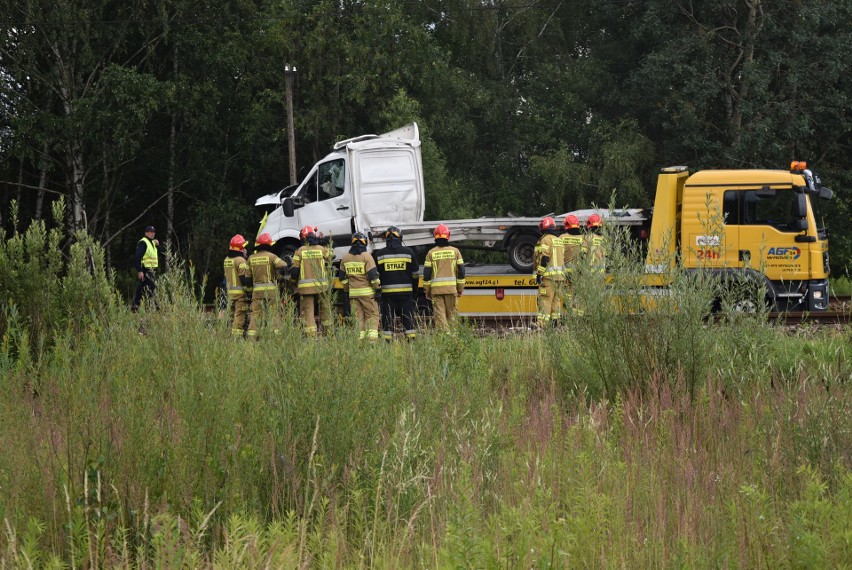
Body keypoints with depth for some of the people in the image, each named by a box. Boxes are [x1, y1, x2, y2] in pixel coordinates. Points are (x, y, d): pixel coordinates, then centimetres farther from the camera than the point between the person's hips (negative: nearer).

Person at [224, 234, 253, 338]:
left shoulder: (227, 260, 12)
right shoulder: (240, 260, -15)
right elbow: (245, 277, -19)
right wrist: (249, 288, -12)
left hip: (230, 291, 8)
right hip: (240, 291, -8)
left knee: (233, 314, 14)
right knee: (240, 314, -8)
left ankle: (233, 333, 17)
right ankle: (238, 334, -11)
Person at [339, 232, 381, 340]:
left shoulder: (345, 257, 9)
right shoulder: (366, 256, -9)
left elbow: (342, 277, 16)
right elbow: (373, 275, -12)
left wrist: (347, 289, 25)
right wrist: (377, 287, 0)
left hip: (353, 292, 4)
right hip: (367, 292, -4)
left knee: (359, 316, 8)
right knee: (372, 315, 1)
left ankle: (361, 337, 3)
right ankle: (373, 335, -10)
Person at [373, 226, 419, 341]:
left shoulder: (379, 254, 1)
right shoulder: (409, 252, 1)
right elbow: (415, 274, 7)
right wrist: (414, 290, 18)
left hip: (387, 291, 0)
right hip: (406, 292, 0)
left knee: (388, 319, 3)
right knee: (408, 318, 4)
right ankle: (411, 340, 1)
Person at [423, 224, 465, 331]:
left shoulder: (431, 253, 3)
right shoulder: (455, 251, 4)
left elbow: (427, 273, 2)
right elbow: (461, 271, 4)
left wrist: (427, 290, 10)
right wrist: (460, 288, 11)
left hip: (436, 289, 0)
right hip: (451, 288, 0)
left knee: (439, 315, -1)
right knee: (452, 315, 7)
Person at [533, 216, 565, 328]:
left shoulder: (546, 239, -9)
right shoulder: (558, 240, 18)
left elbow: (544, 258, -17)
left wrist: (539, 273, -15)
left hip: (548, 275, -8)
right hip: (559, 275, 8)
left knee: (545, 299, -10)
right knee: (556, 299, 12)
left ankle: (542, 323, -16)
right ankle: (556, 322, 12)